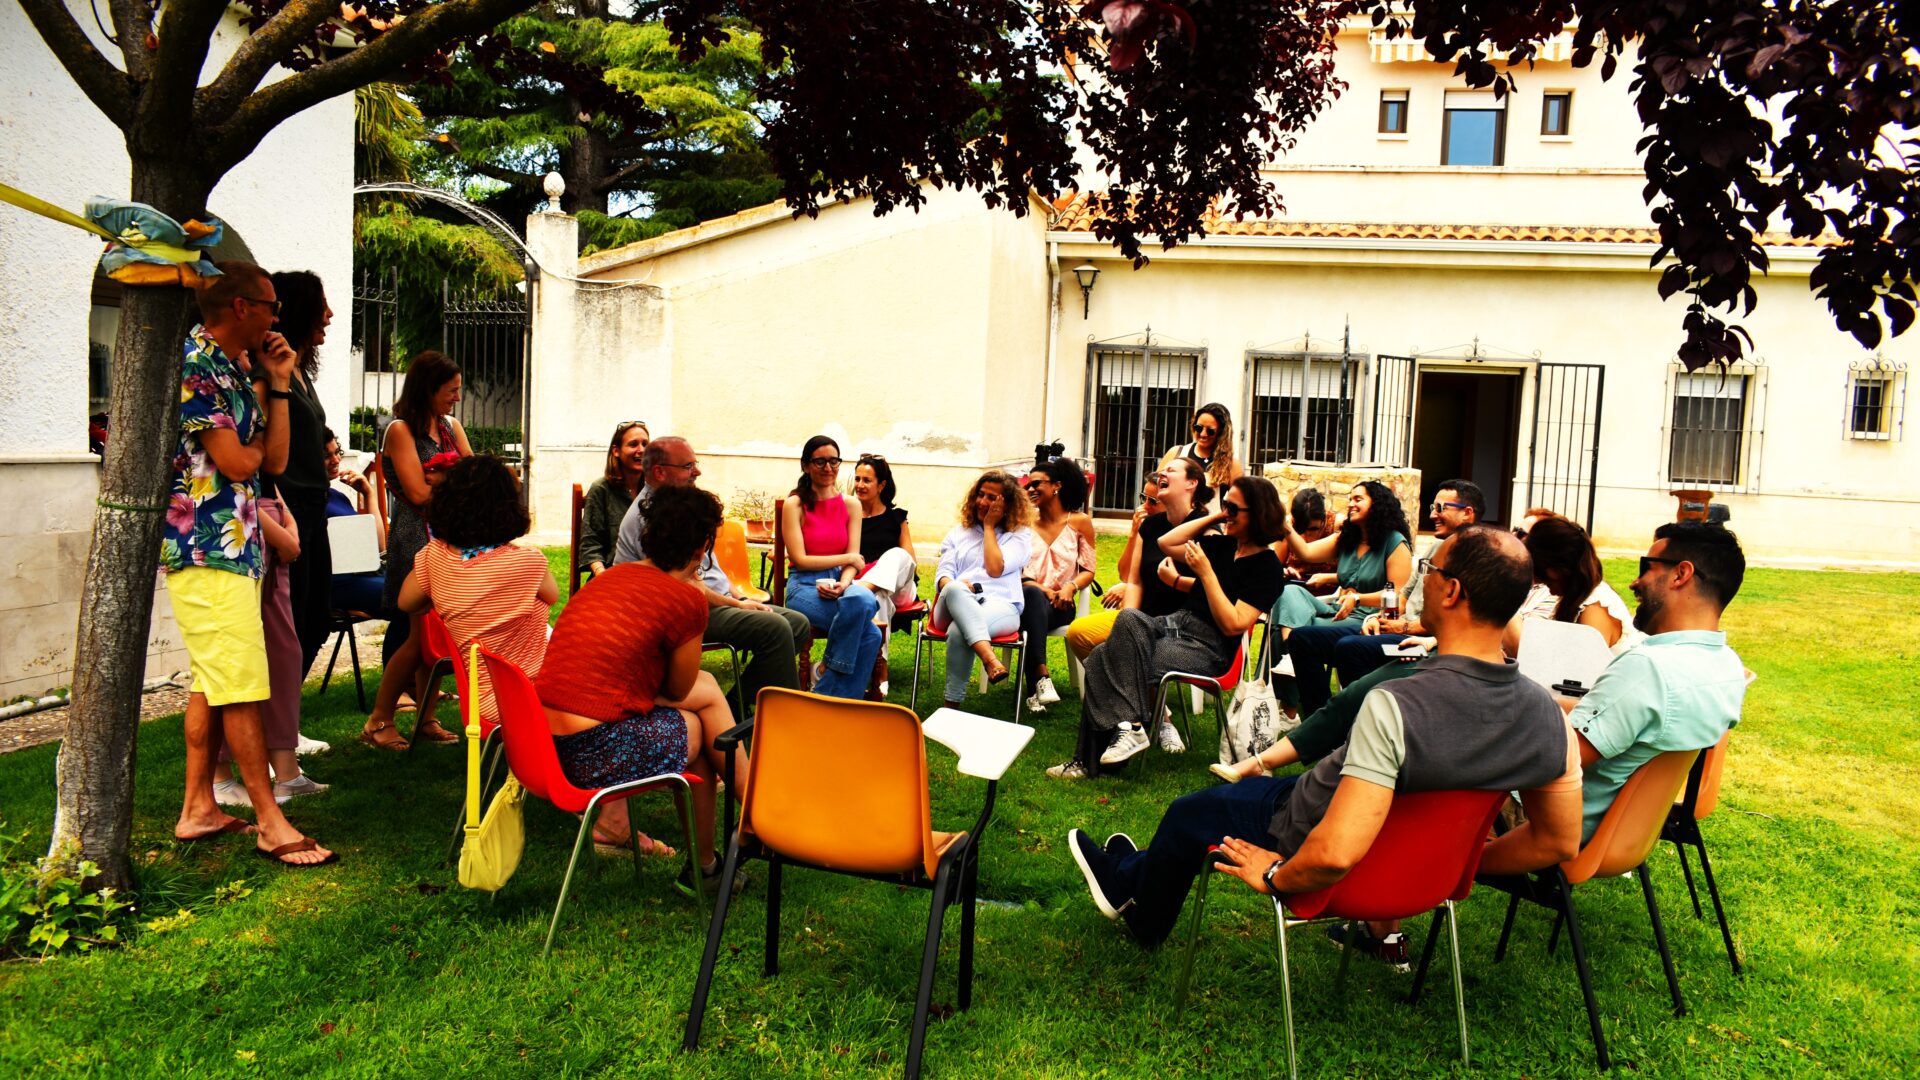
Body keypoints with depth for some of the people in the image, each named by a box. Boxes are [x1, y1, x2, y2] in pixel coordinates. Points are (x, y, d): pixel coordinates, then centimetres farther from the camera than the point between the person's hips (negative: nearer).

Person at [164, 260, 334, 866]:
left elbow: (274, 459, 9)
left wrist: (278, 384, 6)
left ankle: (199, 808, 22)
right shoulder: (194, 366, -13)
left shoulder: (234, 371, 15)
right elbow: (236, 462, -17)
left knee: (212, 682, 13)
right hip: (207, 547, -10)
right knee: (241, 688, -8)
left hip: (234, 544, 10)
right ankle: (271, 823, -4)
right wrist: (252, 442, 5)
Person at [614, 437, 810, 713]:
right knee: (775, 627, -27)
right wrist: (736, 605, -13)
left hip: (719, 600, 11)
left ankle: (740, 703, 3)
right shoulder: (649, 517, -16)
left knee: (798, 623, 1)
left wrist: (739, 596, 10)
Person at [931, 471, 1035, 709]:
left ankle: (951, 707, -37)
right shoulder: (959, 532, 26)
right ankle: (991, 660, -55)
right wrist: (952, 586, -13)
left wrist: (989, 526, 6)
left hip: (1001, 605, -2)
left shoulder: (1020, 535, 15)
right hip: (956, 604, 3)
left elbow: (995, 569, -3)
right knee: (954, 589, -39)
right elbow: (943, 573, 13)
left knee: (958, 631, -39)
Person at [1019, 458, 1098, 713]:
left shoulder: (1079, 522, 10)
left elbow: (1089, 570, 8)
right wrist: (1039, 589, -10)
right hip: (1026, 600, 1)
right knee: (1033, 595, -38)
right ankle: (1041, 676, -48)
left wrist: (1071, 587, -13)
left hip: (1059, 605, -1)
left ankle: (1035, 686, -43)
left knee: (1036, 612, -38)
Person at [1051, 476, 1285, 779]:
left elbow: (1233, 625, -15)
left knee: (1114, 663, -26)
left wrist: (1206, 573, -17)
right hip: (1175, 623, 7)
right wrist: (1213, 517, 11)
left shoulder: (1266, 566, -7)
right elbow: (1166, 543, 16)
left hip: (1209, 648, -7)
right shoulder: (1223, 545, 14)